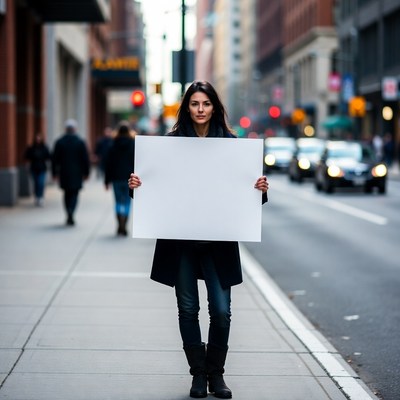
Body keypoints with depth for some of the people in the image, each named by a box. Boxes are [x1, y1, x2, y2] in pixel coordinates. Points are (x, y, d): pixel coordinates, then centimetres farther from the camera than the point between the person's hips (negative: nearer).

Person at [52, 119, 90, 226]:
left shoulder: (59, 142, -1)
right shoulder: (80, 142, -5)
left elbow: (54, 159, 0)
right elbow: (85, 159, -3)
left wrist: (54, 173, 7)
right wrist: (86, 172, 5)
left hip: (64, 173, 2)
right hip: (77, 173, -2)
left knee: (67, 194, 15)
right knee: (74, 194, 2)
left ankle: (69, 216, 15)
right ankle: (71, 212, -22)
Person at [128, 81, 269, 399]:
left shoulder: (229, 141, 2)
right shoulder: (172, 141, 2)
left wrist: (260, 188, -16)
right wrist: (136, 185, -15)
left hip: (219, 239, 0)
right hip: (181, 239, 0)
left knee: (221, 311, -2)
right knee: (188, 309, 6)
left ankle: (216, 373, 17)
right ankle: (198, 373, 20)